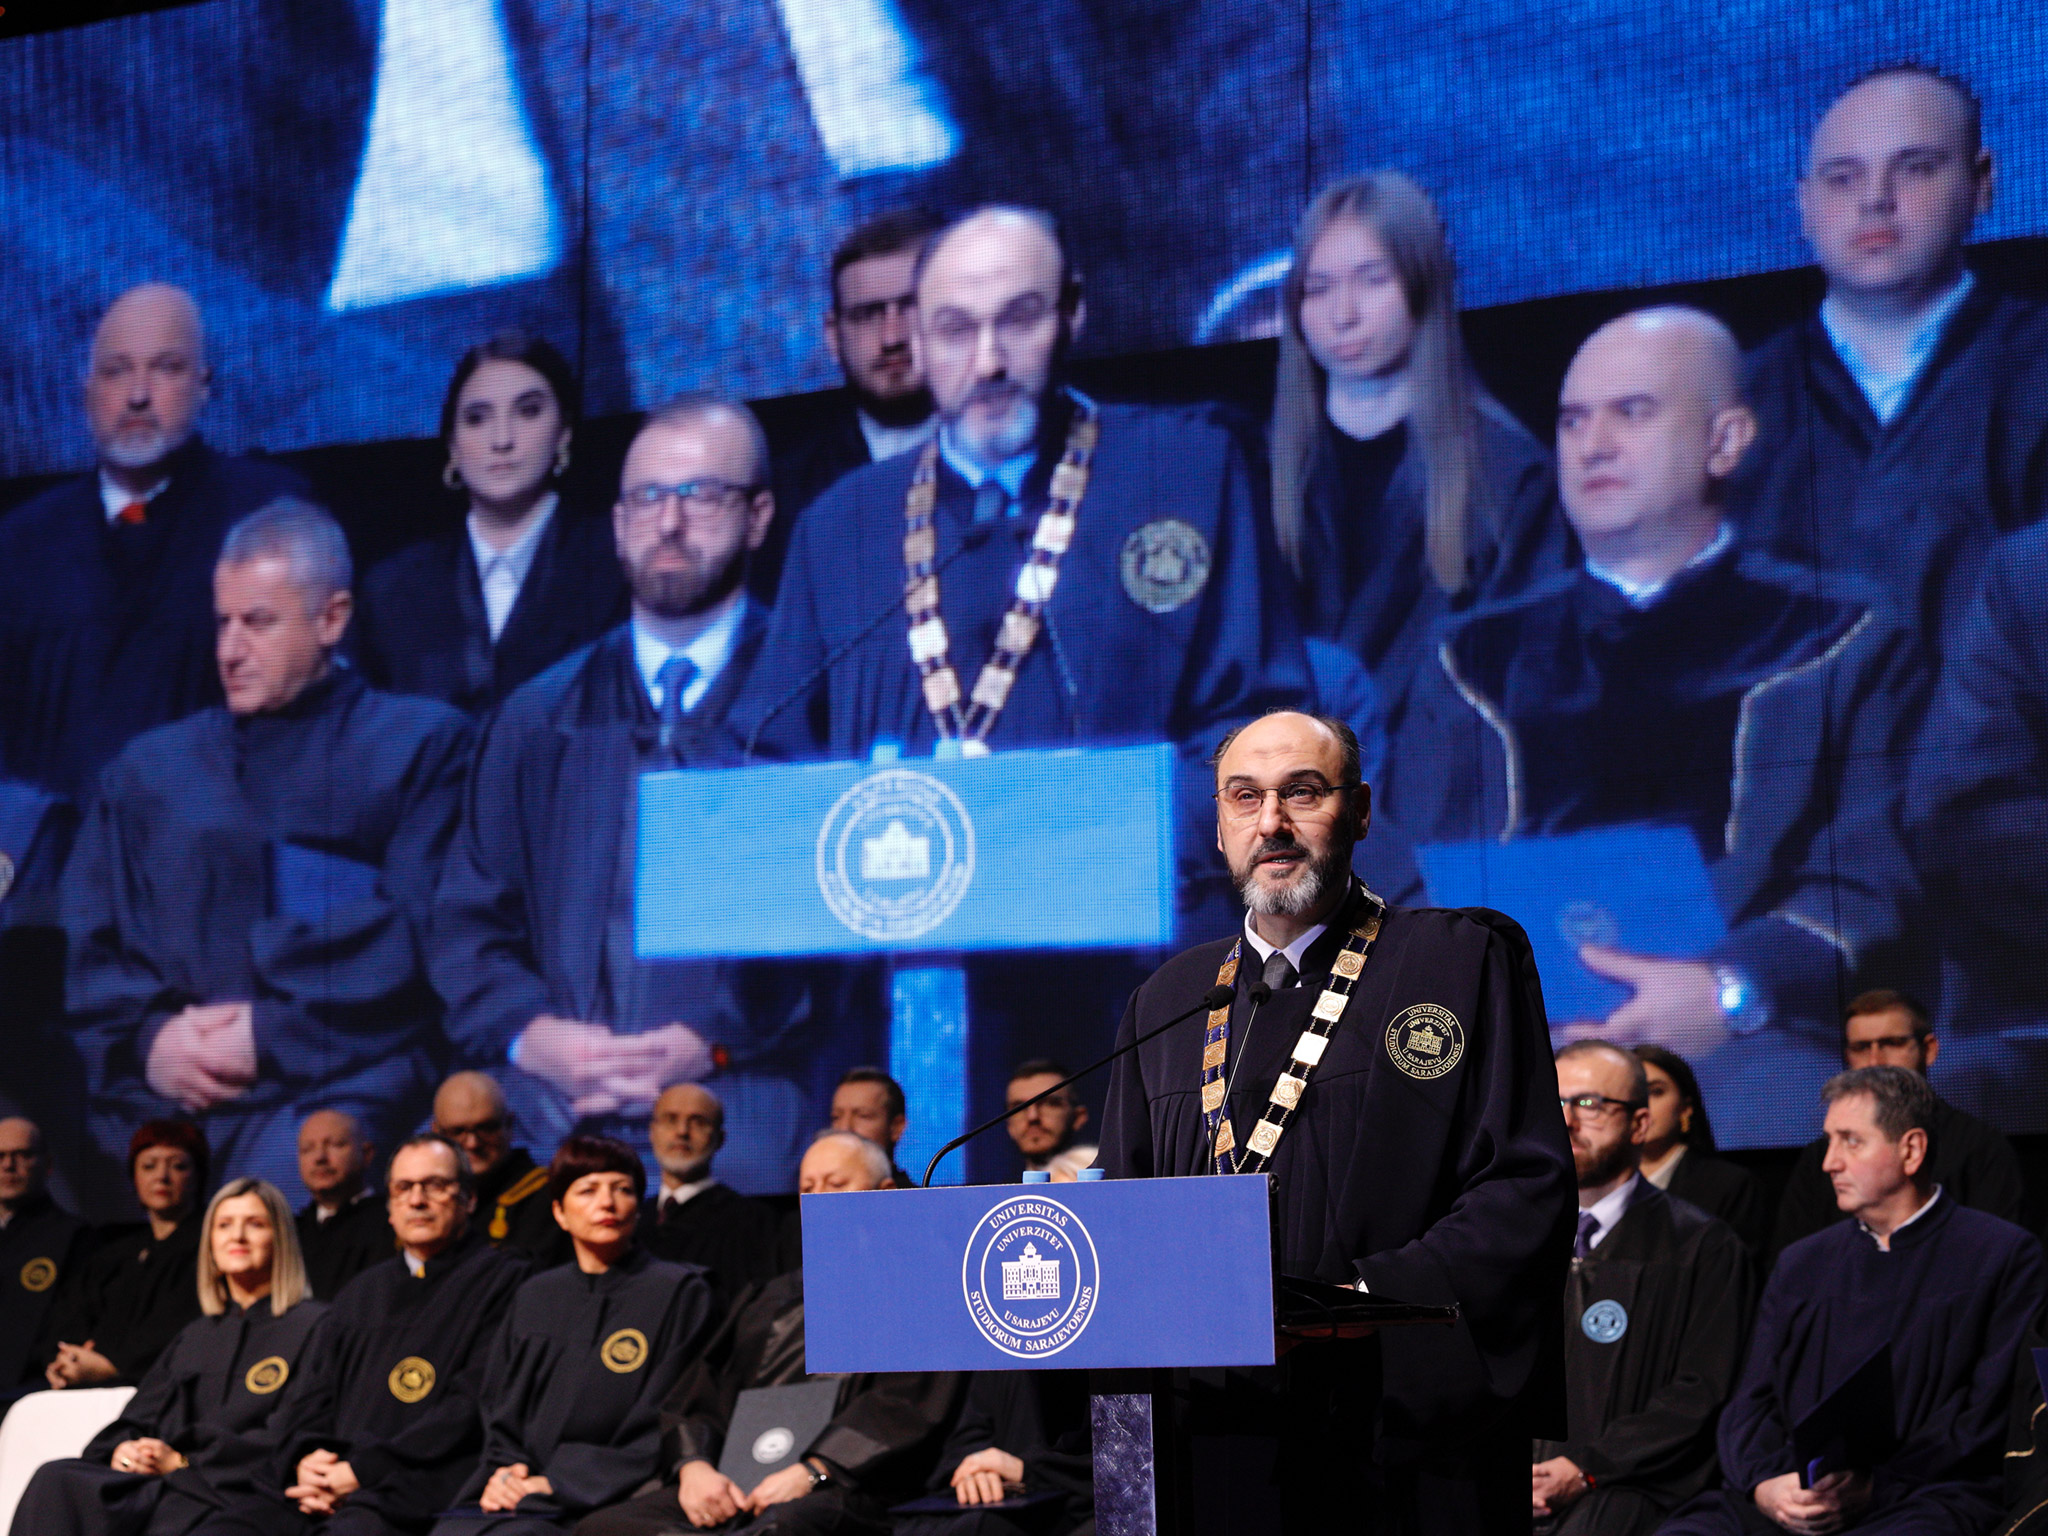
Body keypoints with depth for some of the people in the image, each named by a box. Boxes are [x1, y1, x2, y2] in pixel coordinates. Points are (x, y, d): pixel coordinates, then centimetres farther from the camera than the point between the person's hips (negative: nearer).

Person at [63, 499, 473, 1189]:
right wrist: (148, 1035, -6)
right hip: (159, 1095, 3)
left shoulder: (419, 744, 13)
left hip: (335, 1085, -3)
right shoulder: (151, 768, 24)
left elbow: (420, 933, 0)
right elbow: (85, 944, 15)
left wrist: (271, 1031, -8)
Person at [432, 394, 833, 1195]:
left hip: (736, 1096, -3)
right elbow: (469, 926, 17)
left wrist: (712, 1045, -12)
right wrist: (532, 1035, -4)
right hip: (544, 1099, 3)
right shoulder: (539, 720, 21)